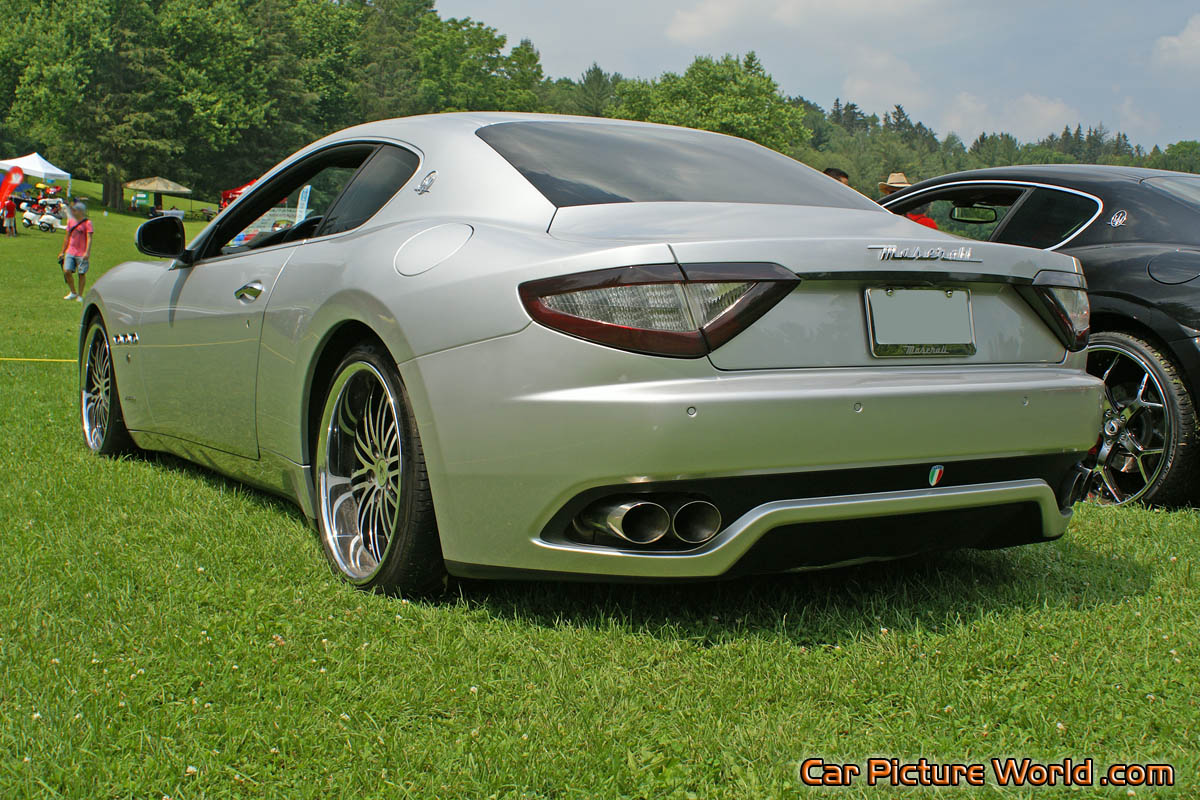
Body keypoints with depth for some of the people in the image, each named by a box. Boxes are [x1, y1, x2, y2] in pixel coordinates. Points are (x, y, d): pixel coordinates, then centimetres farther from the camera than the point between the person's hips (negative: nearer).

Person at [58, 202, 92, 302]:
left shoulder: (87, 223, -7)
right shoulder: (71, 222, 10)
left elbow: (89, 238, -13)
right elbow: (67, 237, 19)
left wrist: (87, 252, -24)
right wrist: (62, 251, 20)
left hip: (82, 254, -5)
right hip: (70, 252, 5)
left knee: (81, 274, 2)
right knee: (67, 271, -6)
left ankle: (80, 296, 14)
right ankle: (73, 292, 11)